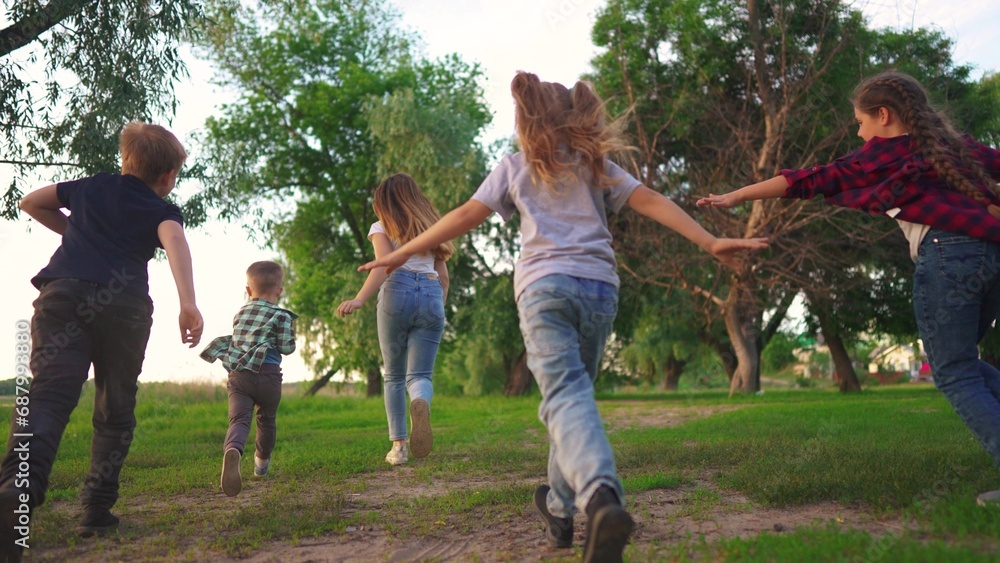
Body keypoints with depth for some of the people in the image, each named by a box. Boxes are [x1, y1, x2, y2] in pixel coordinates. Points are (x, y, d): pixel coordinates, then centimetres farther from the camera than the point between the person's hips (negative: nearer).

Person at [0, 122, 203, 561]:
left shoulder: (90, 187, 28)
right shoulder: (161, 210, 15)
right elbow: (174, 240, -10)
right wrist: (188, 303, -24)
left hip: (62, 291, 2)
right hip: (123, 304, -2)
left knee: (48, 394, -14)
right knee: (115, 410, 13)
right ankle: (97, 510, 9)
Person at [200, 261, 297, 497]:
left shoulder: (240, 313, 17)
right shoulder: (281, 316, 1)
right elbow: (287, 347, -3)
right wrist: (290, 334, 15)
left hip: (238, 374, 2)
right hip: (267, 375, -2)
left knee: (239, 419, -13)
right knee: (267, 420, 21)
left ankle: (232, 451, -44)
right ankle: (262, 462, 38)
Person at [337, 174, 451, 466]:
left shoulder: (382, 227, 11)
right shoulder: (431, 226, 25)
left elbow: (383, 266, -9)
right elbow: (443, 276, 20)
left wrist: (359, 300, -20)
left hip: (397, 292, -2)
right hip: (432, 296, 2)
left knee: (393, 375, 11)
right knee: (420, 375, -3)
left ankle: (399, 445, 3)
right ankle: (421, 403, -39)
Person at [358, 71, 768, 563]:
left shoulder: (515, 166, 15)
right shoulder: (595, 163, 20)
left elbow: (465, 216, 10)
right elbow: (651, 202, 10)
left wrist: (402, 253, 16)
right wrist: (710, 242, 7)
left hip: (544, 286, -3)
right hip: (599, 287, 3)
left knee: (566, 397, -17)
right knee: (573, 391, 16)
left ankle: (601, 497, -43)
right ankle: (560, 508, 23)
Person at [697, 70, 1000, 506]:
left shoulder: (881, 155, 6)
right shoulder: (957, 145, 21)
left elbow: (810, 181, 7)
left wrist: (736, 196, 13)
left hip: (947, 254, -7)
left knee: (955, 376, 1)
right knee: (961, 362, 22)